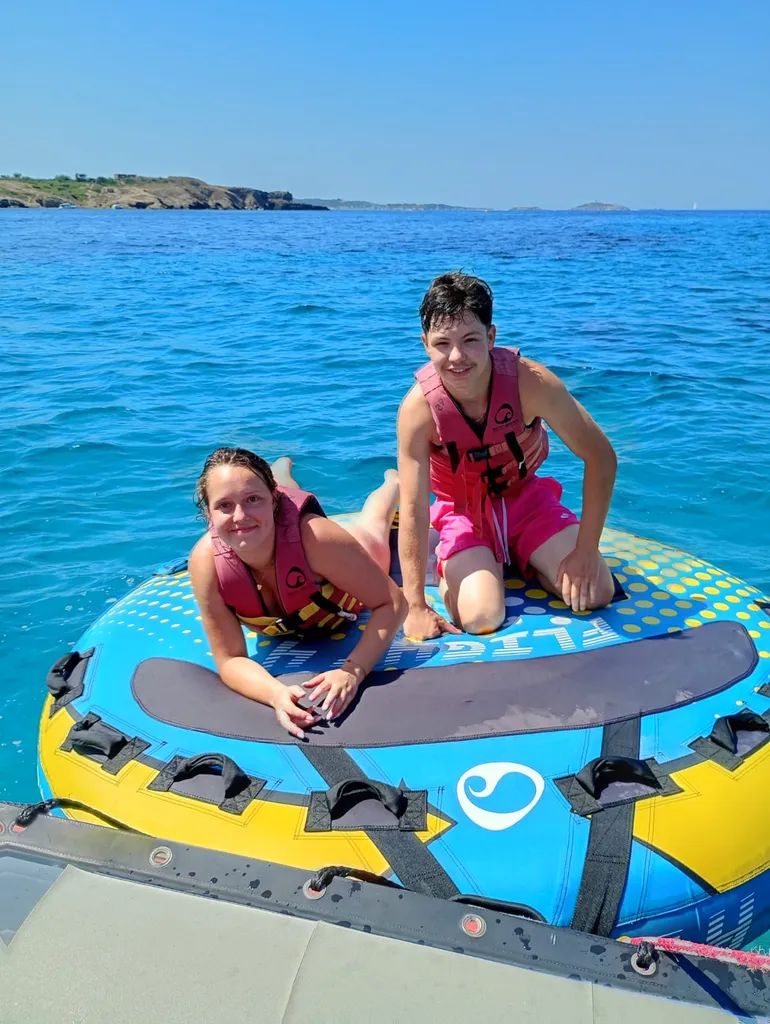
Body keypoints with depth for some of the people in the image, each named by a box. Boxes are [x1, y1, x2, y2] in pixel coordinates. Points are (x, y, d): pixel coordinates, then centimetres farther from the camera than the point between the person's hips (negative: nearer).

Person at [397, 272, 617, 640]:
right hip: (463, 512, -1)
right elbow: (412, 512, -25)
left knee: (594, 593, -12)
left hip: (526, 497, 2)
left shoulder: (530, 381, -28)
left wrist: (585, 551, -21)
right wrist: (416, 606, -25)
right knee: (481, 617, -22)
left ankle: (521, 558, 17)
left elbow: (601, 457, -19)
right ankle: (452, 564, 11)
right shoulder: (418, 408, -28)